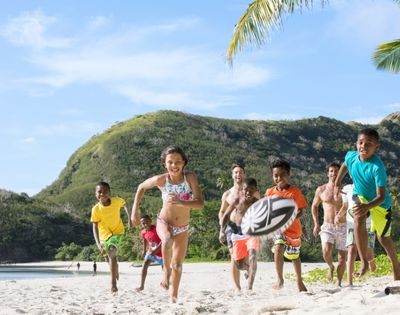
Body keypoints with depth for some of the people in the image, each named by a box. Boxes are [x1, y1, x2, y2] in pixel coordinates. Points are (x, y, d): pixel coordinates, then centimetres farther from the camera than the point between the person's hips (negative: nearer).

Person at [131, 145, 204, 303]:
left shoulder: (190, 177, -18)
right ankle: (166, 269, -14)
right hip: (164, 223, -2)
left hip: (183, 228, 2)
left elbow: (200, 203, -23)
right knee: (168, 240, -37)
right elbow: (141, 187, 2)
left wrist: (180, 202, -38)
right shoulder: (161, 180, -18)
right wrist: (135, 210, -2)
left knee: (177, 265, 10)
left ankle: (173, 296, 29)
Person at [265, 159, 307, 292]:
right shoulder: (270, 192, -2)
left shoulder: (294, 191, -10)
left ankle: (299, 280, 40)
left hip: (293, 228, -1)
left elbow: (300, 212, -12)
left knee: (294, 255, 17)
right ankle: (280, 279, -12)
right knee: (278, 249, -26)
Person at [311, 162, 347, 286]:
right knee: (326, 251, -23)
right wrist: (316, 224, 9)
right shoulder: (321, 190, 6)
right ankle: (331, 267, 9)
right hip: (327, 227, 0)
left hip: (343, 227, 0)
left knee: (342, 258, 2)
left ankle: (339, 283, 19)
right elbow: (314, 206, 18)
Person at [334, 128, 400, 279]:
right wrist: (337, 183, 16)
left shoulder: (377, 167, -36)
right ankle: (364, 262, -20)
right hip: (360, 196, 3)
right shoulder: (351, 156, -20)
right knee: (359, 220, -28)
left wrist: (367, 207, -54)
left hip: (379, 204, -3)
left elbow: (381, 197, -38)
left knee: (383, 237, 10)